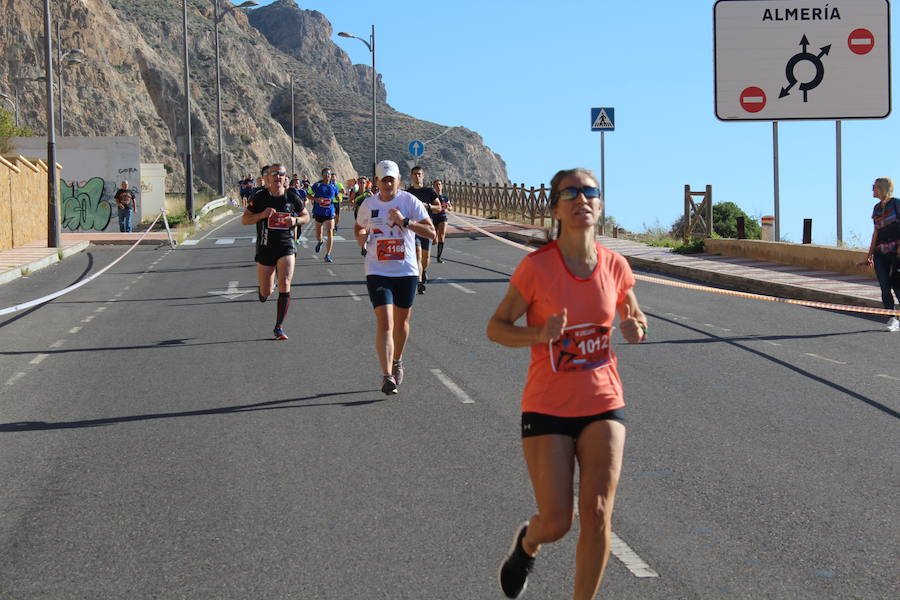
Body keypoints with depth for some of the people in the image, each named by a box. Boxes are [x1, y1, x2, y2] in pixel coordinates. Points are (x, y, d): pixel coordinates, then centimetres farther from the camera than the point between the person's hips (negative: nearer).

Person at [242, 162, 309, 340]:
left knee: (285, 285, -14)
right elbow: (244, 219, -1)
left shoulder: (292, 196, 0)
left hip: (286, 246, 0)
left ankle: (279, 327, -5)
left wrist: (295, 220, -10)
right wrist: (262, 215, -18)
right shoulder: (259, 197, -4)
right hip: (265, 247, 0)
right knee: (266, 292, 6)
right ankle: (264, 291, 46)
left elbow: (306, 216, 12)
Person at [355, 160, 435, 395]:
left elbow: (431, 233, -11)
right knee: (384, 323, -14)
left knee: (401, 322, 15)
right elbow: (358, 227, 23)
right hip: (378, 272, 0)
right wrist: (361, 237, 0)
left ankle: (397, 363, 40)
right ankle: (387, 376, -20)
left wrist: (405, 221, -23)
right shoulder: (368, 204, 3)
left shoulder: (409, 201, -5)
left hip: (406, 271, 0)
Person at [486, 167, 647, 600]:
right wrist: (539, 335, -25)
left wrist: (635, 328, -8)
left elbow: (634, 316, 16)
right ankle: (528, 542, 36)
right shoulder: (536, 267, -14)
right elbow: (496, 327, -6)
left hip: (603, 405, 3)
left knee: (597, 515, -6)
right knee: (556, 523, -2)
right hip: (548, 408, -3)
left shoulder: (615, 267, -3)